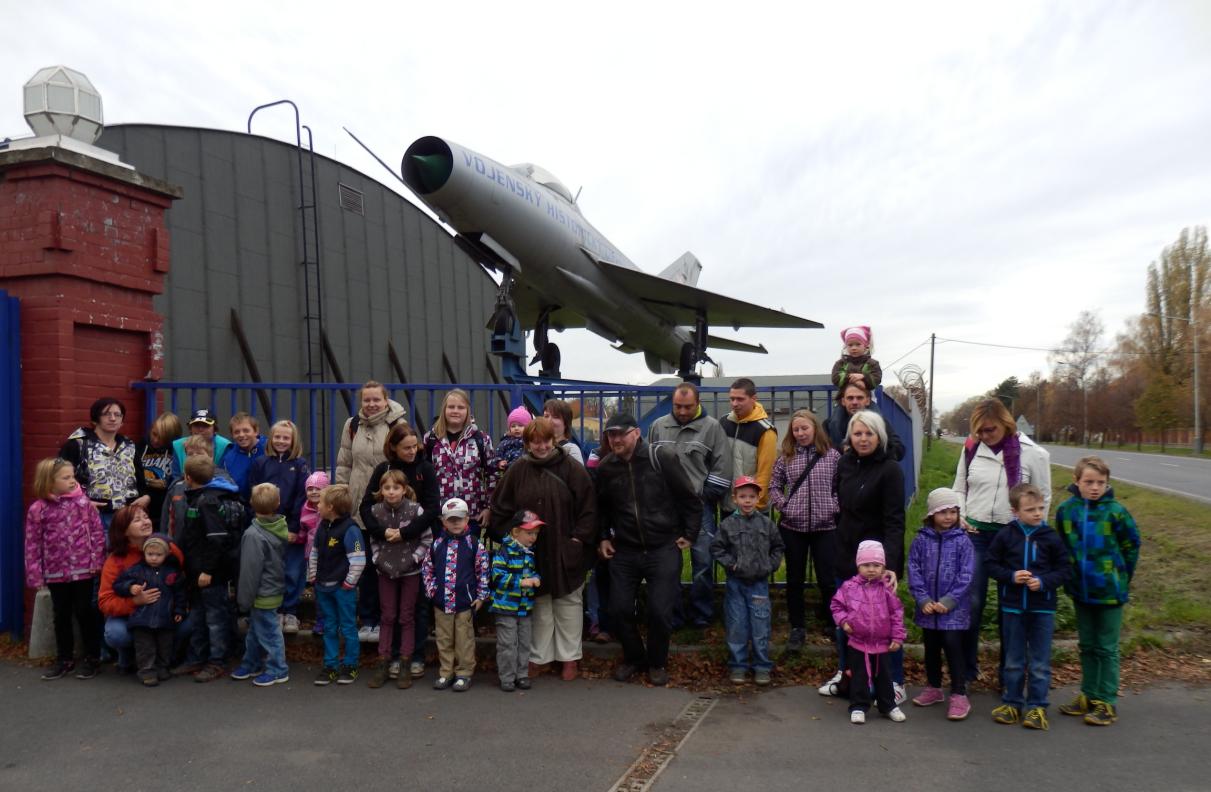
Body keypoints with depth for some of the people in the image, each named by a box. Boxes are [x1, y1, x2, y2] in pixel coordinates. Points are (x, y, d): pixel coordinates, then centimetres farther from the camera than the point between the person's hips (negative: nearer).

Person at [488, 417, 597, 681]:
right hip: (530, 552, 2)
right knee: (538, 605, 12)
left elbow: (588, 507, -6)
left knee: (568, 602, 10)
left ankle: (569, 657, 23)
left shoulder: (572, 468, -6)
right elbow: (501, 508, 5)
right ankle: (538, 656, 26)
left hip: (565, 552, -1)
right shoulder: (518, 470, 0)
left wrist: (579, 538, -10)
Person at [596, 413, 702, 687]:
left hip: (663, 549, -3)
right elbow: (601, 508, 19)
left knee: (660, 610, -3)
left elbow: (690, 498, -4)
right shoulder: (606, 467, 0)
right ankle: (633, 657, 29)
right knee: (619, 609, 3)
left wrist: (689, 534, -1)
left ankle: (657, 663, 23)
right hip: (624, 551, 4)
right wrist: (603, 537, 13)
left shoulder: (663, 458, -12)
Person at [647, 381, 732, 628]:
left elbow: (722, 468, -4)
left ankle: (702, 614, 17)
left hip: (700, 506, -2)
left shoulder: (712, 427, -3)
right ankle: (670, 614, 21)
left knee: (703, 560, 0)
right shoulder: (658, 426, 7)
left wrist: (706, 496, -6)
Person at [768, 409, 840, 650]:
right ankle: (797, 628, 23)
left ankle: (831, 624, 26)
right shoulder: (785, 457, 2)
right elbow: (774, 486, 10)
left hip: (825, 527, -1)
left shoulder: (832, 455, -1)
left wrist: (834, 508, -9)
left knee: (828, 580, 4)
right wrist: (783, 505, -4)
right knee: (795, 580, 10)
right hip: (792, 527, 2)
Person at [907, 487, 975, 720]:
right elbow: (913, 571, -2)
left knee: (953, 646, -4)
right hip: (928, 608, 3)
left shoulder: (962, 541, -6)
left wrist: (948, 601, -14)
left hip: (954, 609, -3)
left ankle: (959, 695, 8)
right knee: (931, 648, 15)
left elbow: (966, 576, -8)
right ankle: (933, 688, 32)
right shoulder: (921, 540, -1)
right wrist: (923, 599, -11)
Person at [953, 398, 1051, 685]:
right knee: (971, 602, 1)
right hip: (974, 534, 1)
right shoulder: (971, 448, 3)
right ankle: (966, 669, 13)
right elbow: (959, 489, 12)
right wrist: (960, 518, -2)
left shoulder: (1032, 454, -5)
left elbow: (1043, 498, 3)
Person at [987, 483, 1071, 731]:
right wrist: (1011, 576, -15)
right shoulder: (1005, 535, -3)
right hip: (1012, 606, 1)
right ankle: (1012, 703, 23)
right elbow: (991, 563, 2)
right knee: (1013, 660, 12)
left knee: (1040, 661, 6)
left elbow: (1065, 569, 0)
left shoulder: (1051, 537, -5)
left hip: (1043, 607, -1)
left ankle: (1037, 706, 16)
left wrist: (1043, 582, -15)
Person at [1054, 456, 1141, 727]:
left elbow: (1131, 546, -3)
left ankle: (1107, 702, 14)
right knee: (1086, 645, 15)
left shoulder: (1116, 511, -13)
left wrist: (1121, 578, 0)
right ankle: (1088, 695, 27)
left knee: (1107, 648, 6)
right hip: (1080, 589, 4)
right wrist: (1071, 575, 8)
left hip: (1109, 590, -4)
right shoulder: (1066, 510, -3)